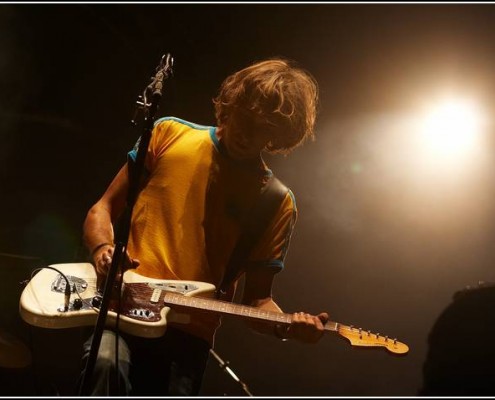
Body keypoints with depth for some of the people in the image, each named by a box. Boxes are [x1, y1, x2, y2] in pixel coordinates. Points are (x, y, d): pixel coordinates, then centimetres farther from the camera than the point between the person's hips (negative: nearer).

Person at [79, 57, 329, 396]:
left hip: (189, 336, 1)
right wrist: (103, 249, -11)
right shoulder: (170, 135, 8)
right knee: (108, 364, -30)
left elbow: (256, 298, 8)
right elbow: (104, 208, 11)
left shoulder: (277, 204, 7)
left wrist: (285, 325, -14)